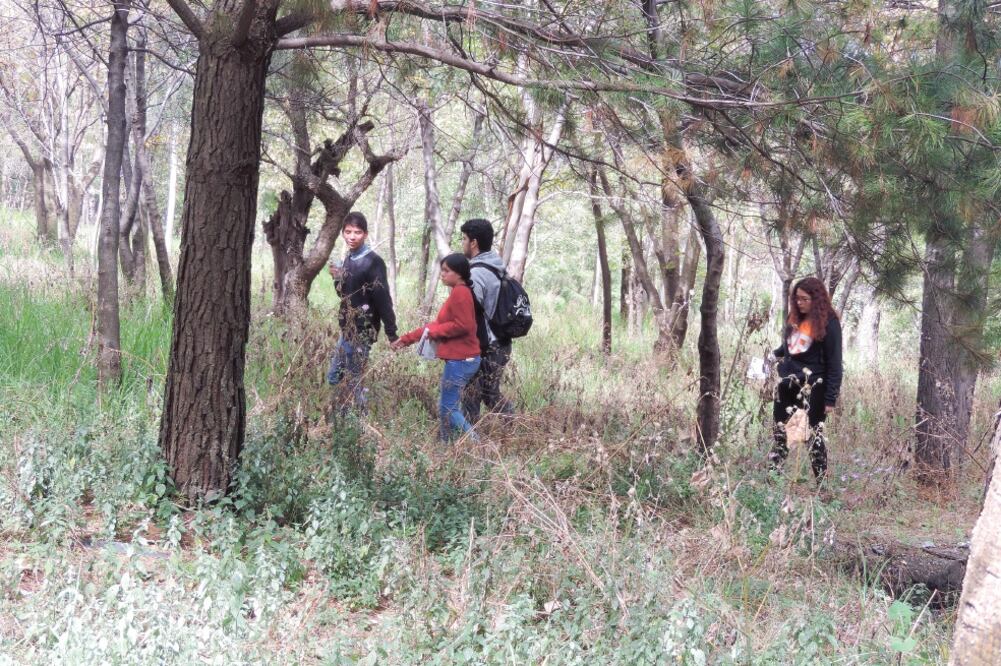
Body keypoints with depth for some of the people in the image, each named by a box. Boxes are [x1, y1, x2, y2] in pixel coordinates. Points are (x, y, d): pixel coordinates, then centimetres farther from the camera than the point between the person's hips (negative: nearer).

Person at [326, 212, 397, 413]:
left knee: (352, 383, -4)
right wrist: (337, 278, -1)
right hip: (347, 330, 9)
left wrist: (392, 334, -20)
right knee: (334, 378, 14)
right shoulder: (349, 258, 10)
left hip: (362, 332, -9)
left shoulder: (373, 262, -17)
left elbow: (383, 300, -19)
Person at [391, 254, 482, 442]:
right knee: (447, 406, 14)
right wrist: (407, 339, 21)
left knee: (447, 409, -6)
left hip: (460, 361, -10)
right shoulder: (458, 293, 17)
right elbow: (439, 324, 21)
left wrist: (432, 331, -11)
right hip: (459, 358, 10)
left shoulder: (460, 293, -14)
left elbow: (463, 326, -23)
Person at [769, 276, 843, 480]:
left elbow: (834, 364, -11)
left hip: (813, 386, -7)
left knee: (815, 431, -3)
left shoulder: (828, 323, -10)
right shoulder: (795, 319, 9)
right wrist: (775, 354, 8)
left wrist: (831, 398, -13)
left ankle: (822, 480, 3)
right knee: (779, 428, 9)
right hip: (788, 382, 7)